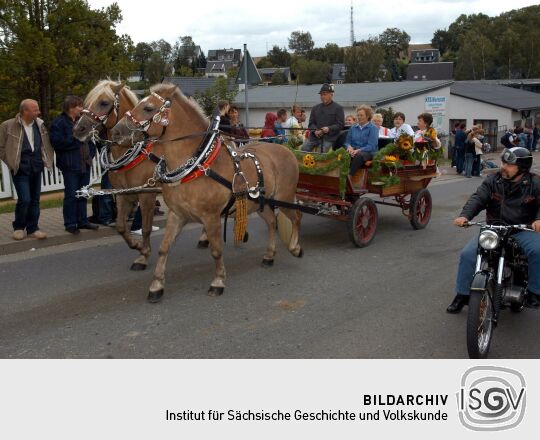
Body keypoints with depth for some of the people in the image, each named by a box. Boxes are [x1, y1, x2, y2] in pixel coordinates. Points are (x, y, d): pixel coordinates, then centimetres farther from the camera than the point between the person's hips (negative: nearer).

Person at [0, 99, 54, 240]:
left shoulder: (40, 124, 5)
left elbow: (46, 144, 19)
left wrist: (46, 159, 10)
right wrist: (11, 162, 0)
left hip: (36, 168, 5)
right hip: (21, 169, -4)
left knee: (35, 200, 8)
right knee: (24, 199, -10)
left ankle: (32, 229, 19)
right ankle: (18, 228, 11)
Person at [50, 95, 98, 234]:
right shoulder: (59, 123, -7)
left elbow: (90, 139, 24)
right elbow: (57, 143, -18)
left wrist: (91, 153, 10)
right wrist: (76, 139, -17)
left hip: (85, 163, 7)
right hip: (70, 165, -7)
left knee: (83, 194, 13)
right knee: (71, 195, -3)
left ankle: (82, 220, 22)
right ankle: (70, 224, 4)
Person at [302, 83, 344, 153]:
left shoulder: (338, 108, 5)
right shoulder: (315, 108, 18)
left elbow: (340, 124, -2)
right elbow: (311, 123, 15)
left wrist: (329, 129, -19)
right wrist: (315, 131, -7)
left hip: (329, 137, -4)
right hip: (315, 136, 4)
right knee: (304, 149, -9)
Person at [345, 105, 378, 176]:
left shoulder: (373, 128, 1)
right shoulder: (353, 128, 16)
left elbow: (371, 146, -9)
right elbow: (347, 141, 15)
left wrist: (358, 150, -23)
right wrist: (349, 147, -10)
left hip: (368, 153, -3)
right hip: (354, 151, 3)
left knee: (358, 155, -40)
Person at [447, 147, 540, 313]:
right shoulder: (492, 181, 4)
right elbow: (478, 198, -8)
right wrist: (465, 215, -27)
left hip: (523, 230, -2)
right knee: (467, 254, -15)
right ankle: (462, 295, 1)